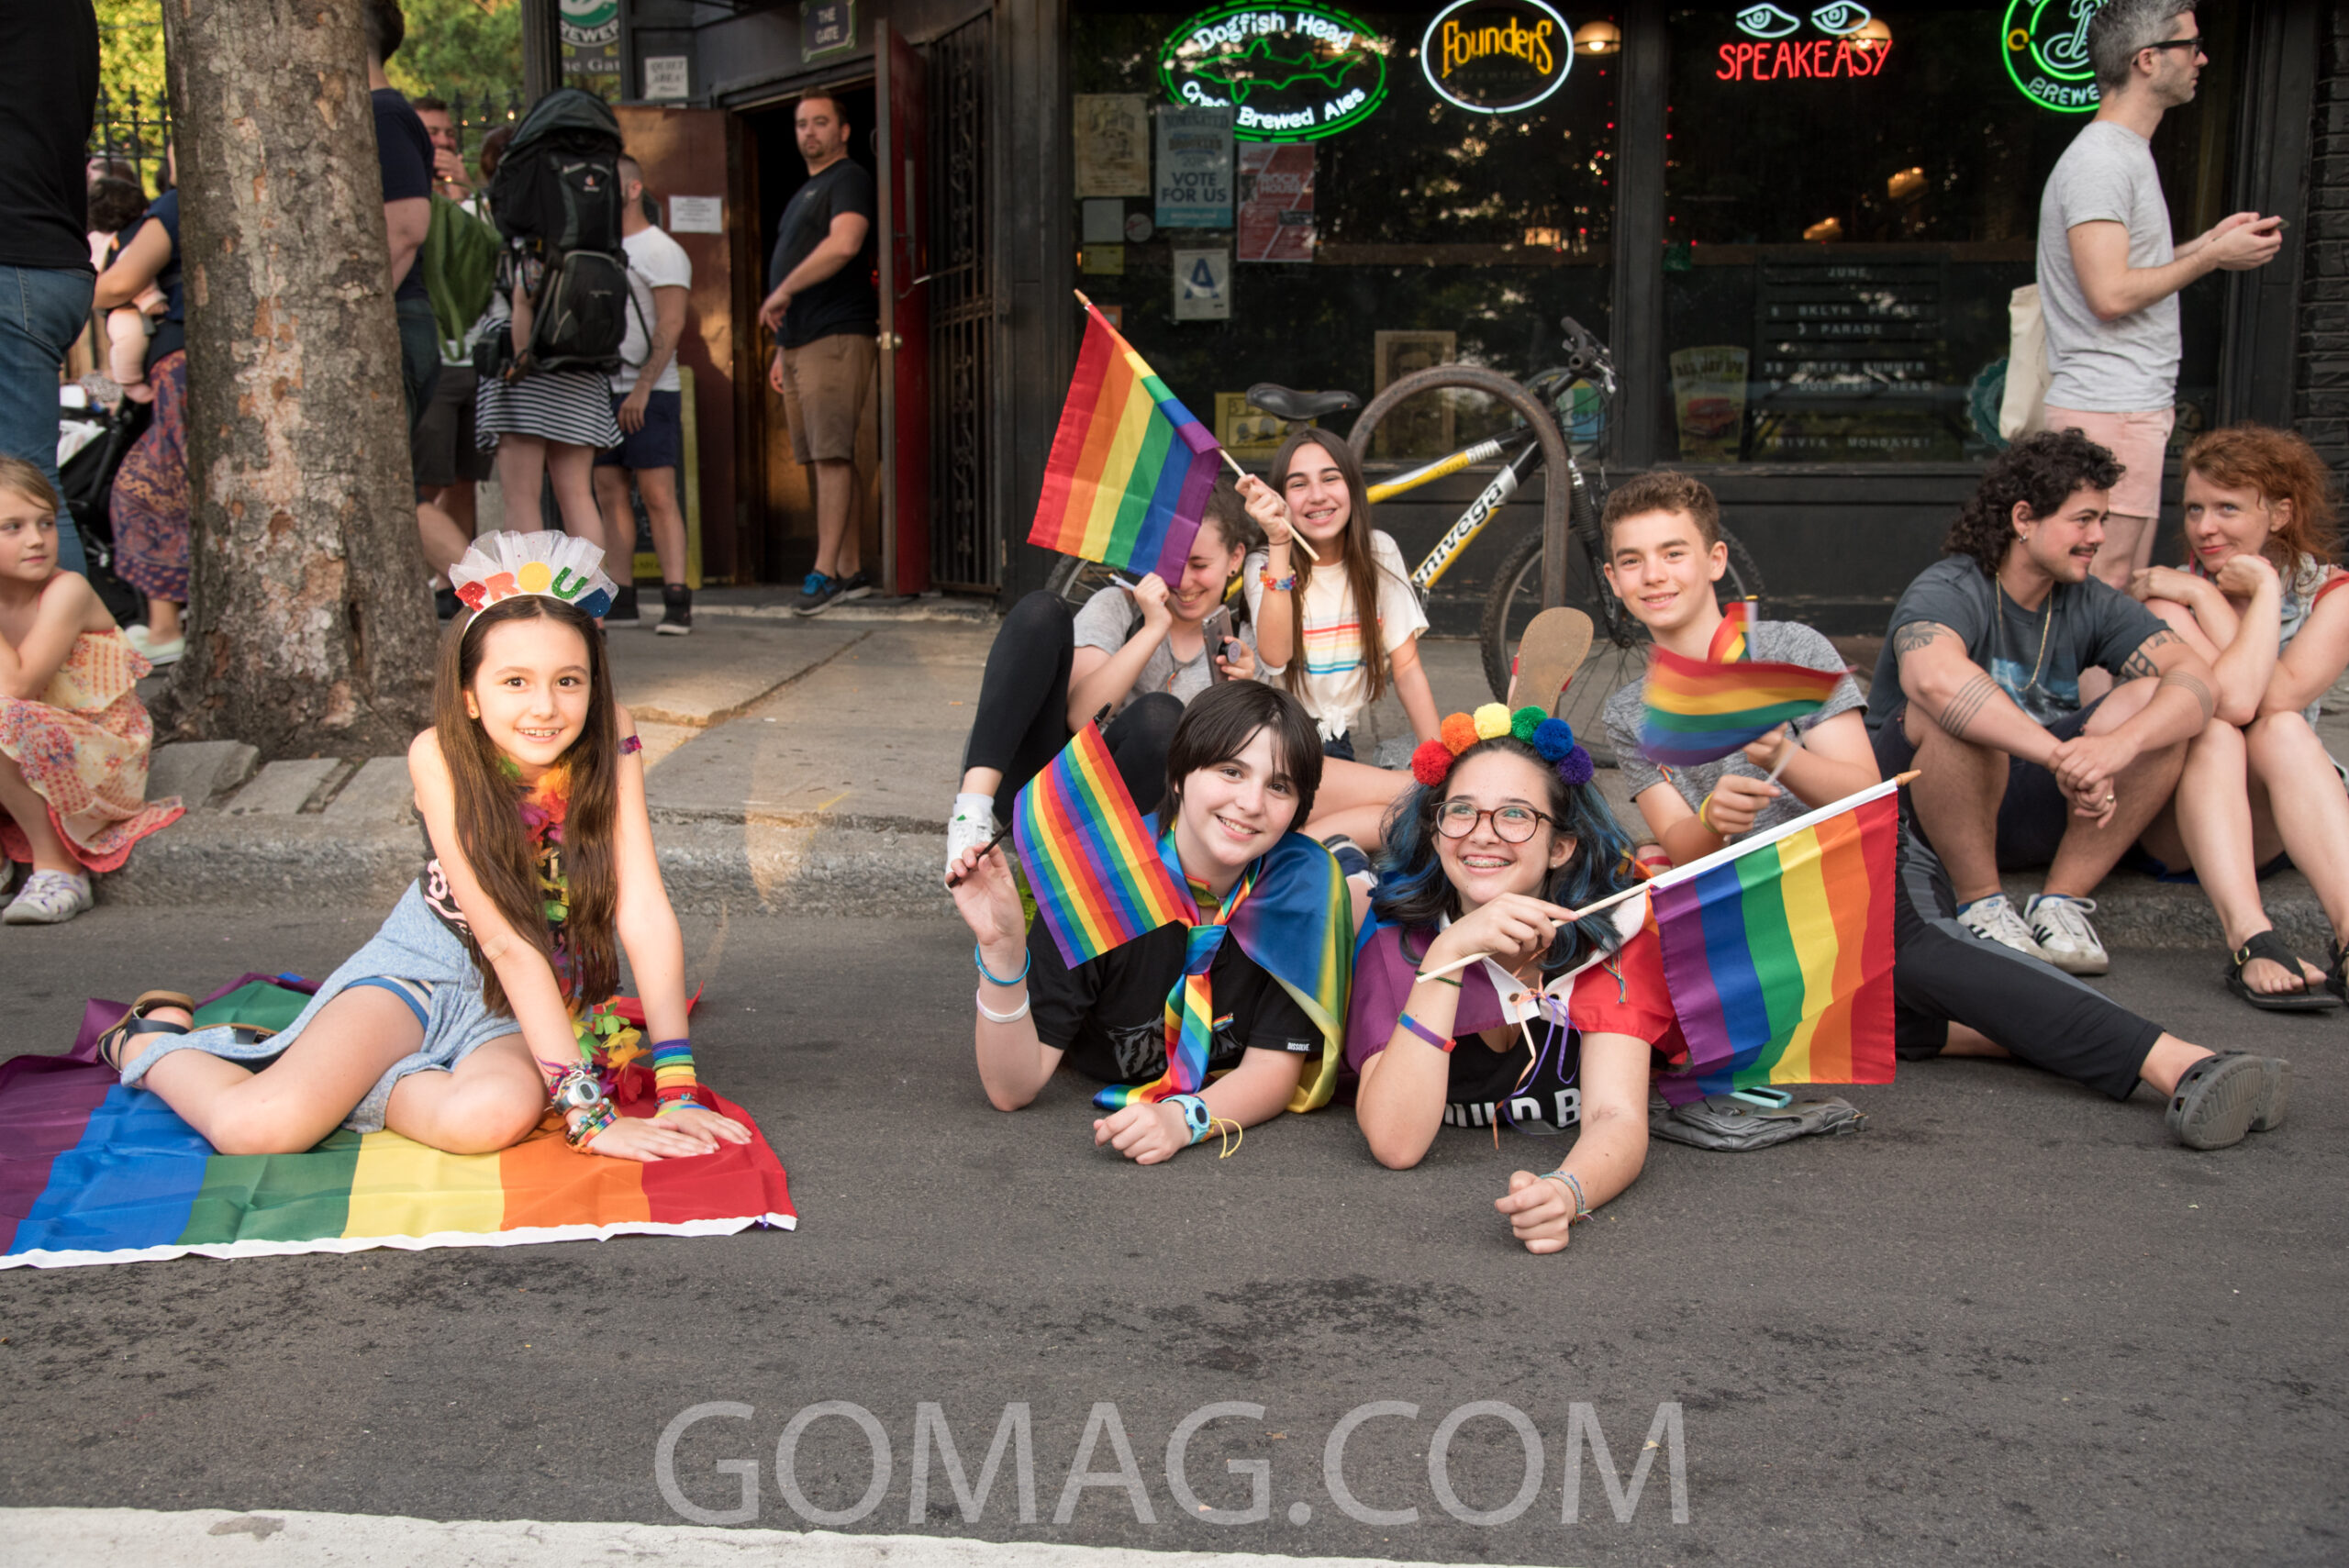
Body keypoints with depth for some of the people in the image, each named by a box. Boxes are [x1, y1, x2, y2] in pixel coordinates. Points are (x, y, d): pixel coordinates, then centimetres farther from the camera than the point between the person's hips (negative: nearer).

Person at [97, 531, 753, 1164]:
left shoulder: (611, 740, -15)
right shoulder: (441, 757, -20)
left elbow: (645, 913, -19)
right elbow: (507, 943, -25)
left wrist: (678, 1087, -28)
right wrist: (589, 1112, -30)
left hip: (544, 1000, 1)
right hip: (425, 966, -1)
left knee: (492, 1117, -35)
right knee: (256, 1127, -23)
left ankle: (333, 1079, -3)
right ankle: (151, 1042, 13)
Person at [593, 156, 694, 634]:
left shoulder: (660, 250, -4)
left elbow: (670, 325, -13)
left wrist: (642, 388, -20)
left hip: (648, 393, -7)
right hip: (600, 391, 7)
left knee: (659, 496, -9)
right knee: (610, 495, 4)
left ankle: (676, 599, -10)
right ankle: (620, 598, 7)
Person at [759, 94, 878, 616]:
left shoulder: (849, 179, -3)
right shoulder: (803, 194, 27)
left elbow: (844, 244, -22)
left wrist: (783, 291, -16)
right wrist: (782, 350, 23)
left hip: (838, 339, -10)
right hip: (801, 342, 10)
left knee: (833, 456, -12)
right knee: (826, 458, 7)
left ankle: (825, 573, -14)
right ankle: (851, 571, 10)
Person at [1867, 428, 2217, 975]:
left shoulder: (2091, 604, 2)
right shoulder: (1949, 591, -16)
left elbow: (2197, 679, -13)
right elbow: (1932, 677, -40)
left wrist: (2118, 745, -33)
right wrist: (2063, 756, -44)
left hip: (2028, 815, 5)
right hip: (1916, 810, -5)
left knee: (2154, 704, -14)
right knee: (1955, 711, -35)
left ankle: (2063, 901, -12)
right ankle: (1981, 904, -18)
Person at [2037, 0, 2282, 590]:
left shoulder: (2128, 155, 20)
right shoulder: (2099, 160, -13)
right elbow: (2110, 294, -21)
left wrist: (2206, 243, 15)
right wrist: (2212, 256, -10)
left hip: (2138, 407, 11)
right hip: (2108, 411, -11)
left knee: (2127, 590, 12)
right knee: (2099, 589, -10)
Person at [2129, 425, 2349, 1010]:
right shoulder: (2167, 594, -9)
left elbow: (2271, 701, -22)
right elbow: (2232, 701, -27)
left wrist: (2205, 598, -17)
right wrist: (2264, 593, -18)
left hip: (2282, 827, 1)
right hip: (2173, 826, -1)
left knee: (2283, 730, -28)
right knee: (2211, 732, -29)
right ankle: (2251, 943, -49)